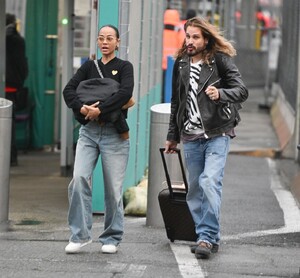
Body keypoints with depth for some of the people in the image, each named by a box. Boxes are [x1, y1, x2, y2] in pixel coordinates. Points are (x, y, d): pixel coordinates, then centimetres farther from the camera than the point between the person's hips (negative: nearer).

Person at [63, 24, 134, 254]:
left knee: (113, 188, -2)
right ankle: (80, 235, -8)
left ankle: (112, 238, 11)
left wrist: (100, 110, -20)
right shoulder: (89, 67, 13)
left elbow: (125, 93, -14)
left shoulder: (124, 67, 4)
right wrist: (81, 108, -17)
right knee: (79, 178, -14)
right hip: (89, 131, 2)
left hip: (114, 134, -2)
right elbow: (69, 90, 2)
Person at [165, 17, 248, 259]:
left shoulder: (220, 60, -4)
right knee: (195, 189, 5)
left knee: (210, 182, -19)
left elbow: (242, 90, -9)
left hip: (217, 134, -5)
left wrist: (221, 94, -29)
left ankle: (208, 237, -16)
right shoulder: (181, 64, 11)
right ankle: (207, 238, 14)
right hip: (191, 137, 5)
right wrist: (172, 135, 24)